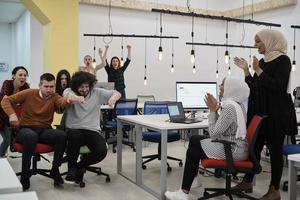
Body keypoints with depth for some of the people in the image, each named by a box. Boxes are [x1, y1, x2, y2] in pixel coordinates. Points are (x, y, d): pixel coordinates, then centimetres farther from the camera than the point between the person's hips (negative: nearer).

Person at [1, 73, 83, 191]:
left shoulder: (54, 97, 2)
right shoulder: (29, 93, 1)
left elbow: (62, 101, -23)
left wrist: (69, 99, -49)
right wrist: (12, 114, -18)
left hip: (44, 131, 2)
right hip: (26, 129, -2)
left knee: (62, 135, -28)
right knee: (31, 136, -38)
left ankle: (55, 170, -11)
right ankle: (25, 173, -22)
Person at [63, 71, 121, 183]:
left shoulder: (97, 93, 9)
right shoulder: (69, 91, 5)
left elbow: (117, 94, 9)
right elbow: (67, 94, -20)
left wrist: (113, 97, -17)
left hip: (92, 130, 2)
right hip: (73, 129, -1)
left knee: (102, 151, -25)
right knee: (75, 136, -38)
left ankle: (80, 166, 9)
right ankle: (72, 168, -9)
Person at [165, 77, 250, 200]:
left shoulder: (230, 107, -22)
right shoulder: (237, 104, 10)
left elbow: (213, 133, -20)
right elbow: (220, 127, 11)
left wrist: (213, 110, -12)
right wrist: (215, 109, 2)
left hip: (233, 150, -10)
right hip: (236, 145, 10)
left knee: (192, 151, 5)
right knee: (194, 140, 16)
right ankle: (192, 179, 22)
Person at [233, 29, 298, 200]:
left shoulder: (283, 60, -9)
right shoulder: (263, 61, 13)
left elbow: (279, 86, -20)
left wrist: (258, 70, -19)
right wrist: (246, 70, 6)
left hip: (276, 114, -7)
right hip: (259, 112, 7)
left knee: (275, 149, 0)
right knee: (254, 147, 11)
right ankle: (248, 182, 23)